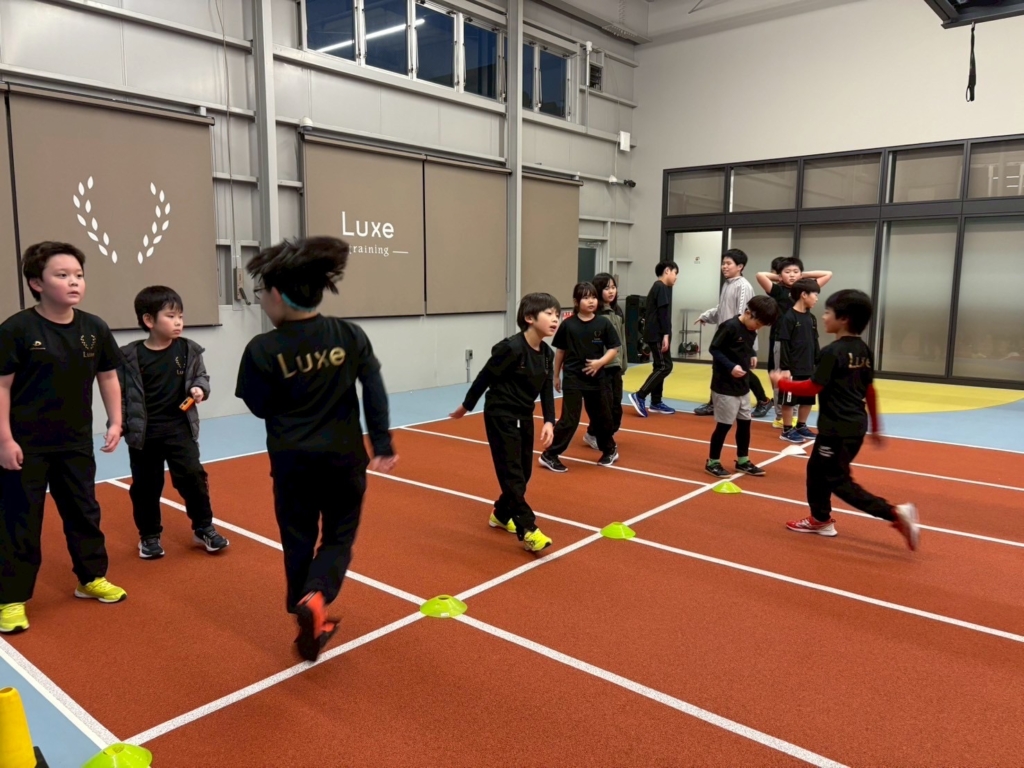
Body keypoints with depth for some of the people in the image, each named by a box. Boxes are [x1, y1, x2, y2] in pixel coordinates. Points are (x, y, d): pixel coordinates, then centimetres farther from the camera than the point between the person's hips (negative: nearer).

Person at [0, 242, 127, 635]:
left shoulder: (94, 328, -2)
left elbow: (108, 377, 9)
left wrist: (116, 422, 4)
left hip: (76, 442, 4)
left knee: (84, 511, 16)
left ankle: (92, 578, 33)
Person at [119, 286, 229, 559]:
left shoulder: (188, 349, -2)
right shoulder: (130, 356, -8)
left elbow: (201, 376, 10)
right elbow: (121, 394, -3)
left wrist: (200, 389, -12)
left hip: (180, 428, 1)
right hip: (143, 433, -1)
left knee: (193, 476, -1)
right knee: (145, 485, 10)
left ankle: (204, 528, 17)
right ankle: (149, 536, 28)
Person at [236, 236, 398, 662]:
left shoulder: (264, 349, -12)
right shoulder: (349, 334, -5)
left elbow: (262, 408, -2)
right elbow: (375, 391, -5)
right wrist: (382, 445, 1)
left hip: (293, 460, -1)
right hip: (344, 456, 1)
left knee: (299, 540, 16)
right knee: (339, 536, 16)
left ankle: (310, 624, 25)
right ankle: (316, 598, -9)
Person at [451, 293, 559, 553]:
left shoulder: (547, 354, 0)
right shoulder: (512, 348, -22)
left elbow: (547, 390, 5)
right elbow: (485, 378, -13)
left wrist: (549, 421, -8)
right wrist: (466, 407, -3)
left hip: (524, 417, 8)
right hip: (500, 416, -8)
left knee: (523, 472, 14)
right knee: (511, 473, -6)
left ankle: (501, 515, 34)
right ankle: (527, 530, -3)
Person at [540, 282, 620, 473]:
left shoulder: (604, 323, -4)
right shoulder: (568, 324, -6)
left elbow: (613, 349, 1)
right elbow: (560, 351, 5)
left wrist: (600, 362, -17)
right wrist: (556, 375, 10)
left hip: (595, 379, 2)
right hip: (572, 379, -2)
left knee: (602, 416, 16)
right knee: (569, 419, -6)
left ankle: (609, 450, 37)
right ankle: (549, 455, 4)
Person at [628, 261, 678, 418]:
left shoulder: (656, 287, 19)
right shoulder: (661, 288, -10)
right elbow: (663, 313, -18)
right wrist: (666, 335, -20)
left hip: (654, 333, 10)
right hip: (658, 334, -10)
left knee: (659, 367, 11)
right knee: (665, 366, -11)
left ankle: (656, 402, 13)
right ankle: (639, 396, -14)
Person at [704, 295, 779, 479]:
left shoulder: (752, 331, 7)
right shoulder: (729, 327, -18)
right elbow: (714, 349, -18)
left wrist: (751, 356, 1)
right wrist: (730, 366, -26)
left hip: (742, 386, 9)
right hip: (724, 386, -8)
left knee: (745, 422, 15)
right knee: (724, 425, -1)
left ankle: (743, 461, 29)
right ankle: (712, 462, 13)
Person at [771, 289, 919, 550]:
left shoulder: (833, 351, -18)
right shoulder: (864, 350, 7)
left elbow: (812, 387, -17)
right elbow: (869, 391, 14)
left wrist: (782, 382, -2)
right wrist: (876, 426, 21)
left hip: (837, 428, -9)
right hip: (856, 424, 9)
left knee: (838, 481, 0)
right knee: (817, 468, 20)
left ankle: (895, 513, -7)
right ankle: (821, 519, 30)